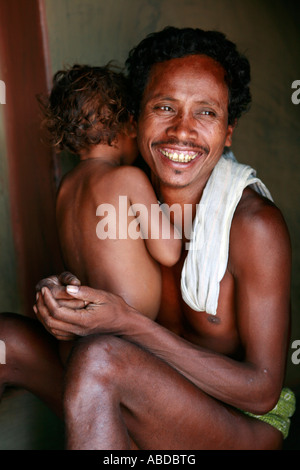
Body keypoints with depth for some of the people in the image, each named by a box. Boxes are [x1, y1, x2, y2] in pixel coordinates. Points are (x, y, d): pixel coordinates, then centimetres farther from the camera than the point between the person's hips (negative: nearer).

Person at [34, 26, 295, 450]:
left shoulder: (254, 224, -22)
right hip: (155, 410, 6)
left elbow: (262, 392, -20)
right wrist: (61, 292, -16)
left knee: (99, 356, -30)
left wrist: (128, 322, -28)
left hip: (247, 423, -5)